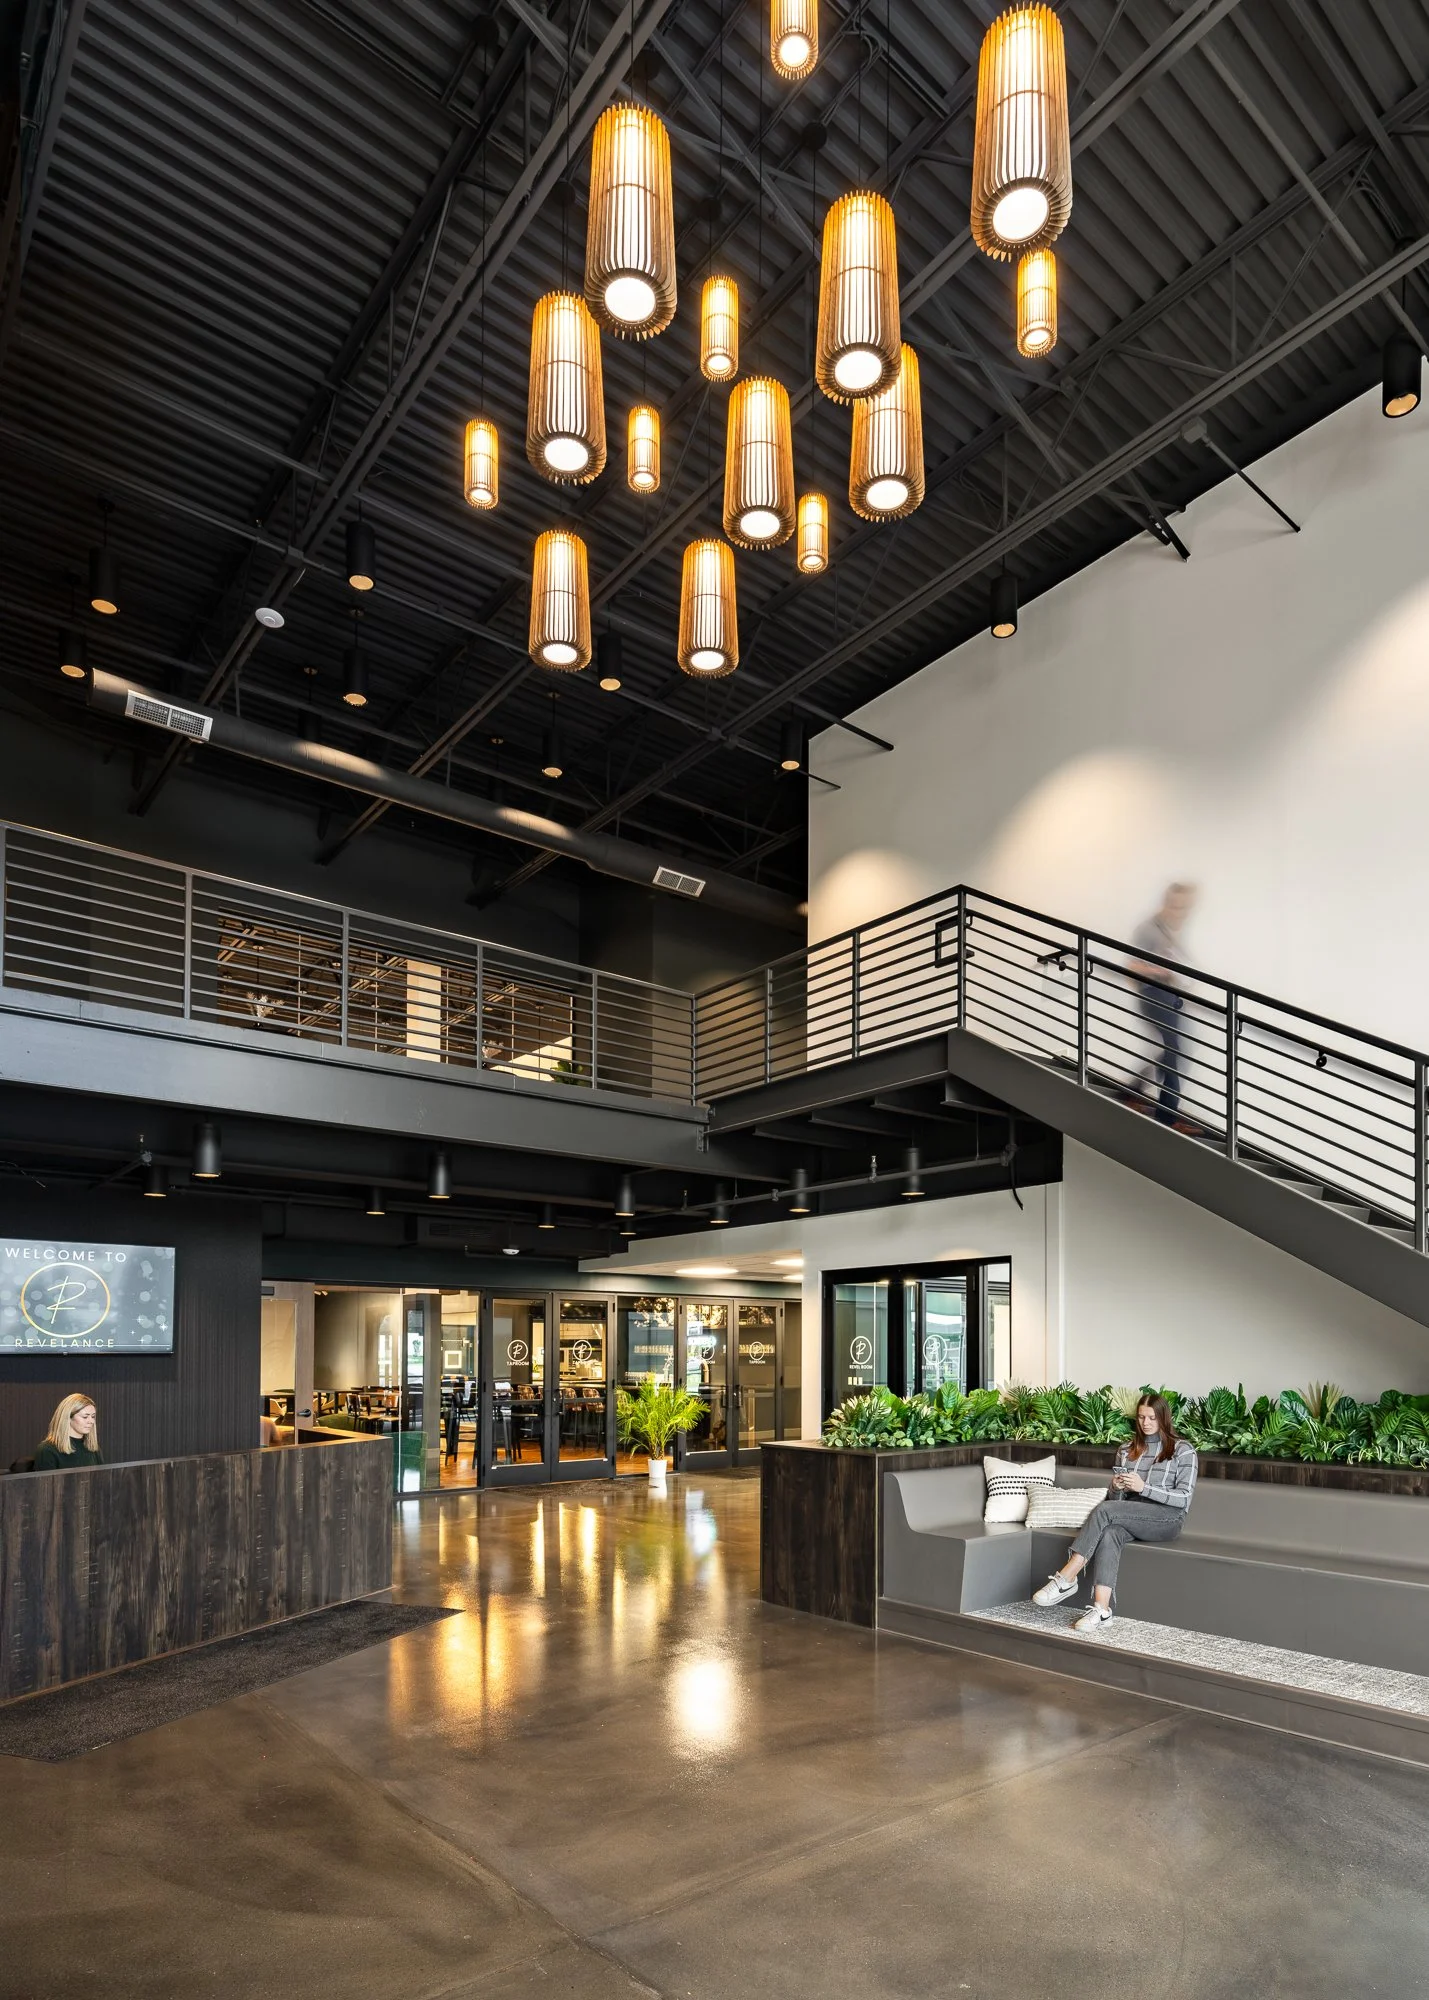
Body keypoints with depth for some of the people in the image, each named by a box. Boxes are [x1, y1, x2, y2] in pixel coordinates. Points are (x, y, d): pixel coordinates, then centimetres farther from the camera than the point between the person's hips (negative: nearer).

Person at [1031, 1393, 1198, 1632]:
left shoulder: (1182, 1451, 3)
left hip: (1168, 1518, -4)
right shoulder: (1126, 1450, 17)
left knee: (1104, 1510, -30)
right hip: (1131, 1518, 5)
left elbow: (1184, 1498, -6)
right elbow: (1118, 1499, 19)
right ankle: (1101, 1609, -44)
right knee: (1110, 1533, -34)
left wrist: (1144, 1487, -16)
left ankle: (1066, 1578, -31)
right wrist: (1117, 1487, -5)